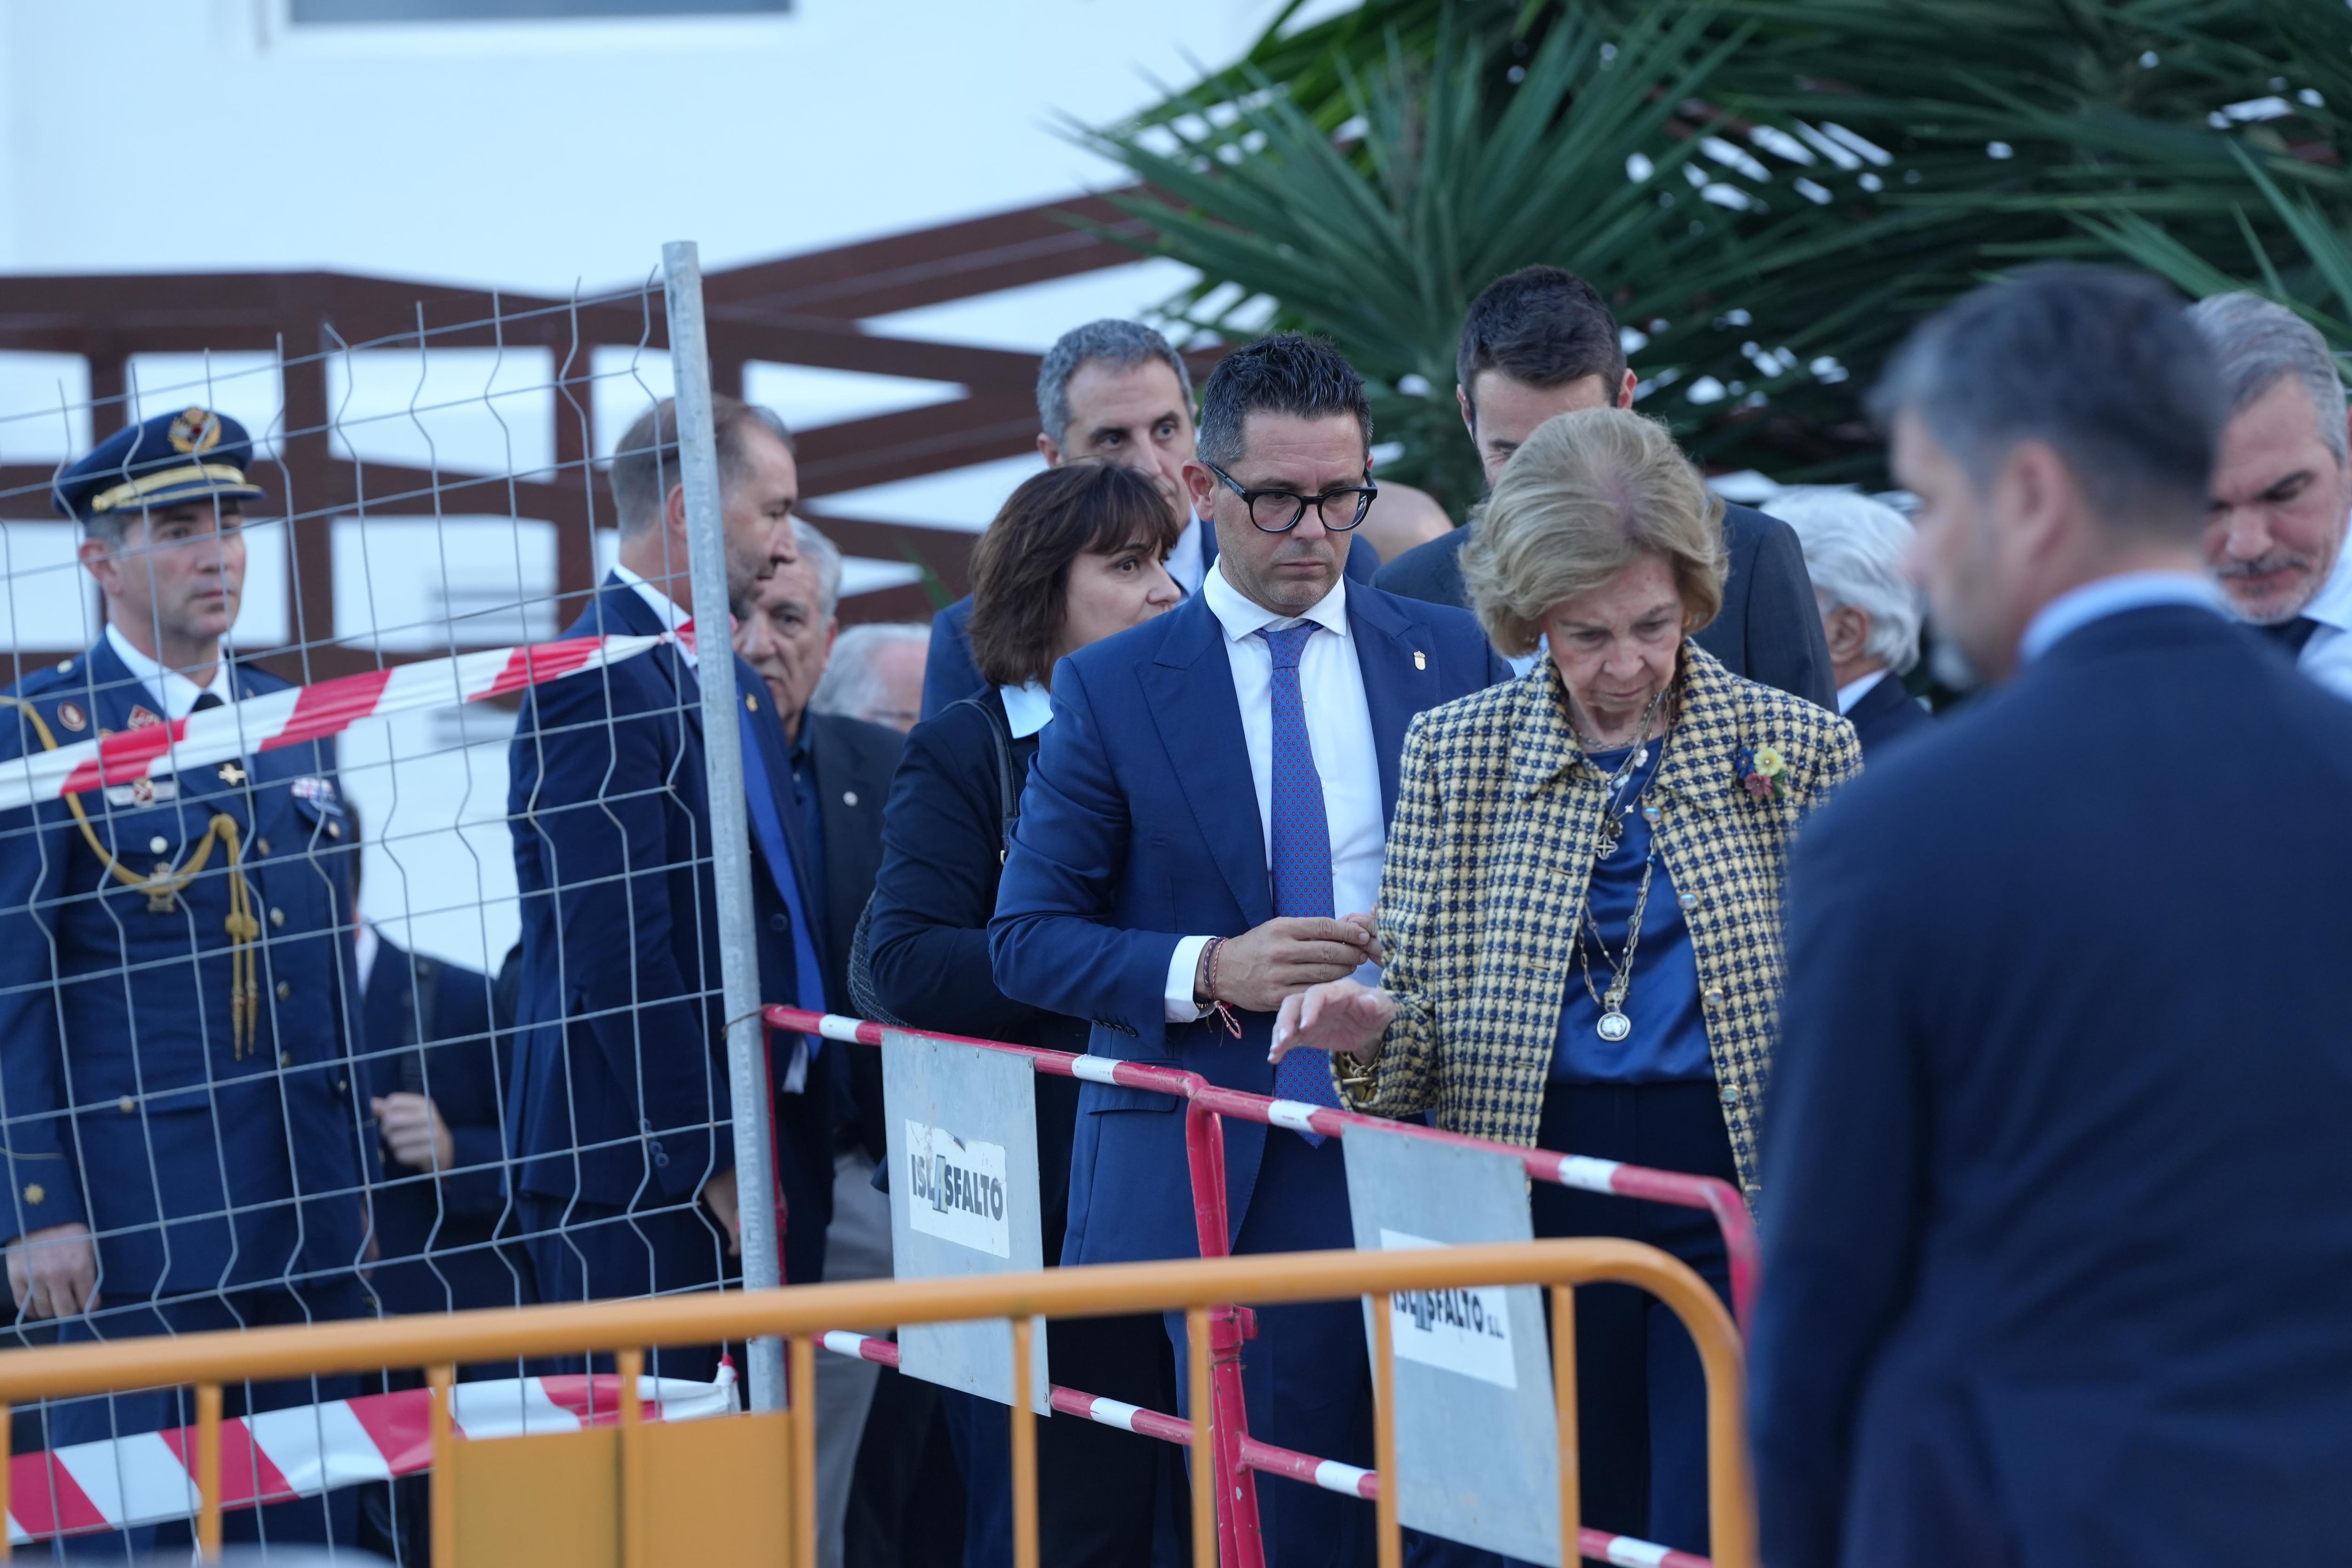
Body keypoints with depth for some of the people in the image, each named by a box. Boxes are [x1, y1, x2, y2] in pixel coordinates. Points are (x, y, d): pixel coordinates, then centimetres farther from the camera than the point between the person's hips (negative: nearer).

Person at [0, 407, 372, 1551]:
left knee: (307, 1524, 6)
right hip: (137, 1212, -6)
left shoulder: (297, 727, 14)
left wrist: (354, 1181, 15)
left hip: (304, 1206, 6)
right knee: (140, 1522, -3)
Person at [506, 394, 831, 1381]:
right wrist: (711, 1161, -17)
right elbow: (617, 955, -19)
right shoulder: (598, 685, -14)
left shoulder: (729, 678, 18)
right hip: (639, 1179, -9)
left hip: (753, 1148, 9)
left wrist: (794, 1142, 16)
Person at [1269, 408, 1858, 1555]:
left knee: (1712, 1535, -9)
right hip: (1531, 1208, 2)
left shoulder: (1797, 753, 3)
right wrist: (1372, 1031, -10)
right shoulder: (1452, 754, 7)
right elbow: (1428, 1016, 12)